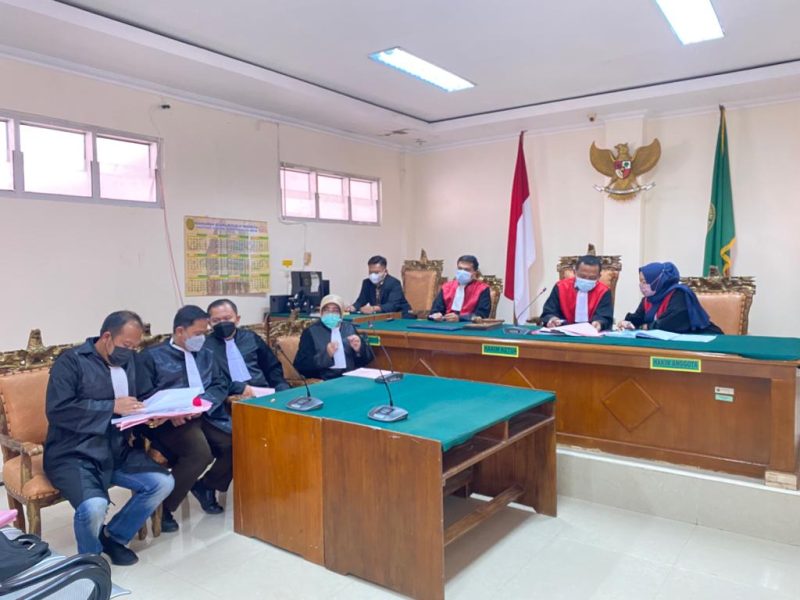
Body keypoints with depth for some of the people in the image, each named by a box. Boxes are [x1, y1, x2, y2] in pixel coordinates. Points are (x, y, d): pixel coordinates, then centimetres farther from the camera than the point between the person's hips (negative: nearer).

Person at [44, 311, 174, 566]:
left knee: (163, 483, -10)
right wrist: (111, 407, -22)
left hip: (116, 450, 6)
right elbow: (57, 410, -20)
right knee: (94, 506, -30)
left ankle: (114, 536, 14)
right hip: (73, 454, -6)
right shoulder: (71, 361, -10)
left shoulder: (128, 361, 9)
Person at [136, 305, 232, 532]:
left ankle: (207, 486, 8)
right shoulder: (151, 356, 7)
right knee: (200, 453, -32)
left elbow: (221, 385, 12)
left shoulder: (207, 355, 22)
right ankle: (164, 506, -9)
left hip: (207, 416, 5)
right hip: (171, 420, -5)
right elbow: (143, 397, -1)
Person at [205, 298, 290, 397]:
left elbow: (273, 367, 18)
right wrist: (239, 387, -18)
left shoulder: (251, 337, 17)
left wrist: (283, 391, 1)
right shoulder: (206, 344, 6)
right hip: (232, 397, -3)